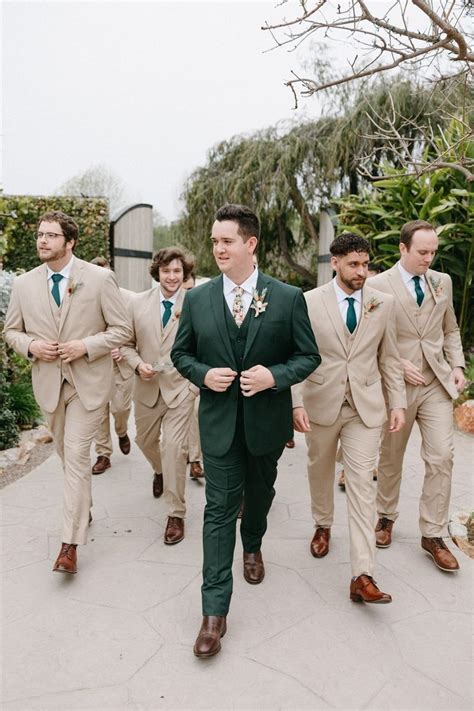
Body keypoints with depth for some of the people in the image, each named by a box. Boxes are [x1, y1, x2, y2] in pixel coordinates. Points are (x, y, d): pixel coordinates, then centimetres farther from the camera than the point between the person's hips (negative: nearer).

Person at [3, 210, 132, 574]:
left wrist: (85, 346, -19)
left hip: (88, 380, -4)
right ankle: (84, 508, 42)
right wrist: (30, 346, -11)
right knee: (66, 455, 18)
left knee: (76, 457, -7)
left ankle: (70, 544, 1)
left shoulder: (100, 278, -10)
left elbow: (122, 329, -6)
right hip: (48, 381, 4)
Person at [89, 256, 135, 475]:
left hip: (121, 362, -1)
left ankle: (122, 432, 34)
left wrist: (124, 349, -15)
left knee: (120, 407, -2)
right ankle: (103, 455, 20)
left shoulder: (129, 298, -7)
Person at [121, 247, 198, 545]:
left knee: (174, 448, -8)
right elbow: (127, 343, 5)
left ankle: (176, 514, 10)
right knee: (146, 441, 23)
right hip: (147, 387, 4)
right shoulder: (139, 303, -1)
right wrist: (138, 364, -12)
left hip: (180, 387, -4)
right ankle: (160, 471, 58)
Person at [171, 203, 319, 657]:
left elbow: (308, 355, -3)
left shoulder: (288, 298, -8)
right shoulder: (197, 299, -3)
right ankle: (214, 610, 10)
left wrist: (274, 376, -21)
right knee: (219, 509, 0)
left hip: (266, 420, 1)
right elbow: (180, 353, 6)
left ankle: (253, 547, 54)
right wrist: (203, 375, -14)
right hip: (218, 420, 0)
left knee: (260, 494, 23)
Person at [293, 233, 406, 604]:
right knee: (320, 472, 19)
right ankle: (323, 525, 47)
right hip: (321, 403, 0)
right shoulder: (309, 302, -5)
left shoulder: (383, 304, 0)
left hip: (366, 407, 0)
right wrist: (297, 403, -11)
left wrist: (398, 403, 1)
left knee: (362, 485, -4)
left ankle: (363, 576, -1)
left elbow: (389, 359, 6)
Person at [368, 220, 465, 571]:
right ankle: (386, 516, 34)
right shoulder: (378, 285, -8)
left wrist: (457, 364, 2)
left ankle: (433, 534, 11)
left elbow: (450, 330, 15)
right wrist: (400, 365, -15)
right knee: (391, 458, 12)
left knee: (441, 458, -2)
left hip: (438, 384, 3)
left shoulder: (443, 281, 7)